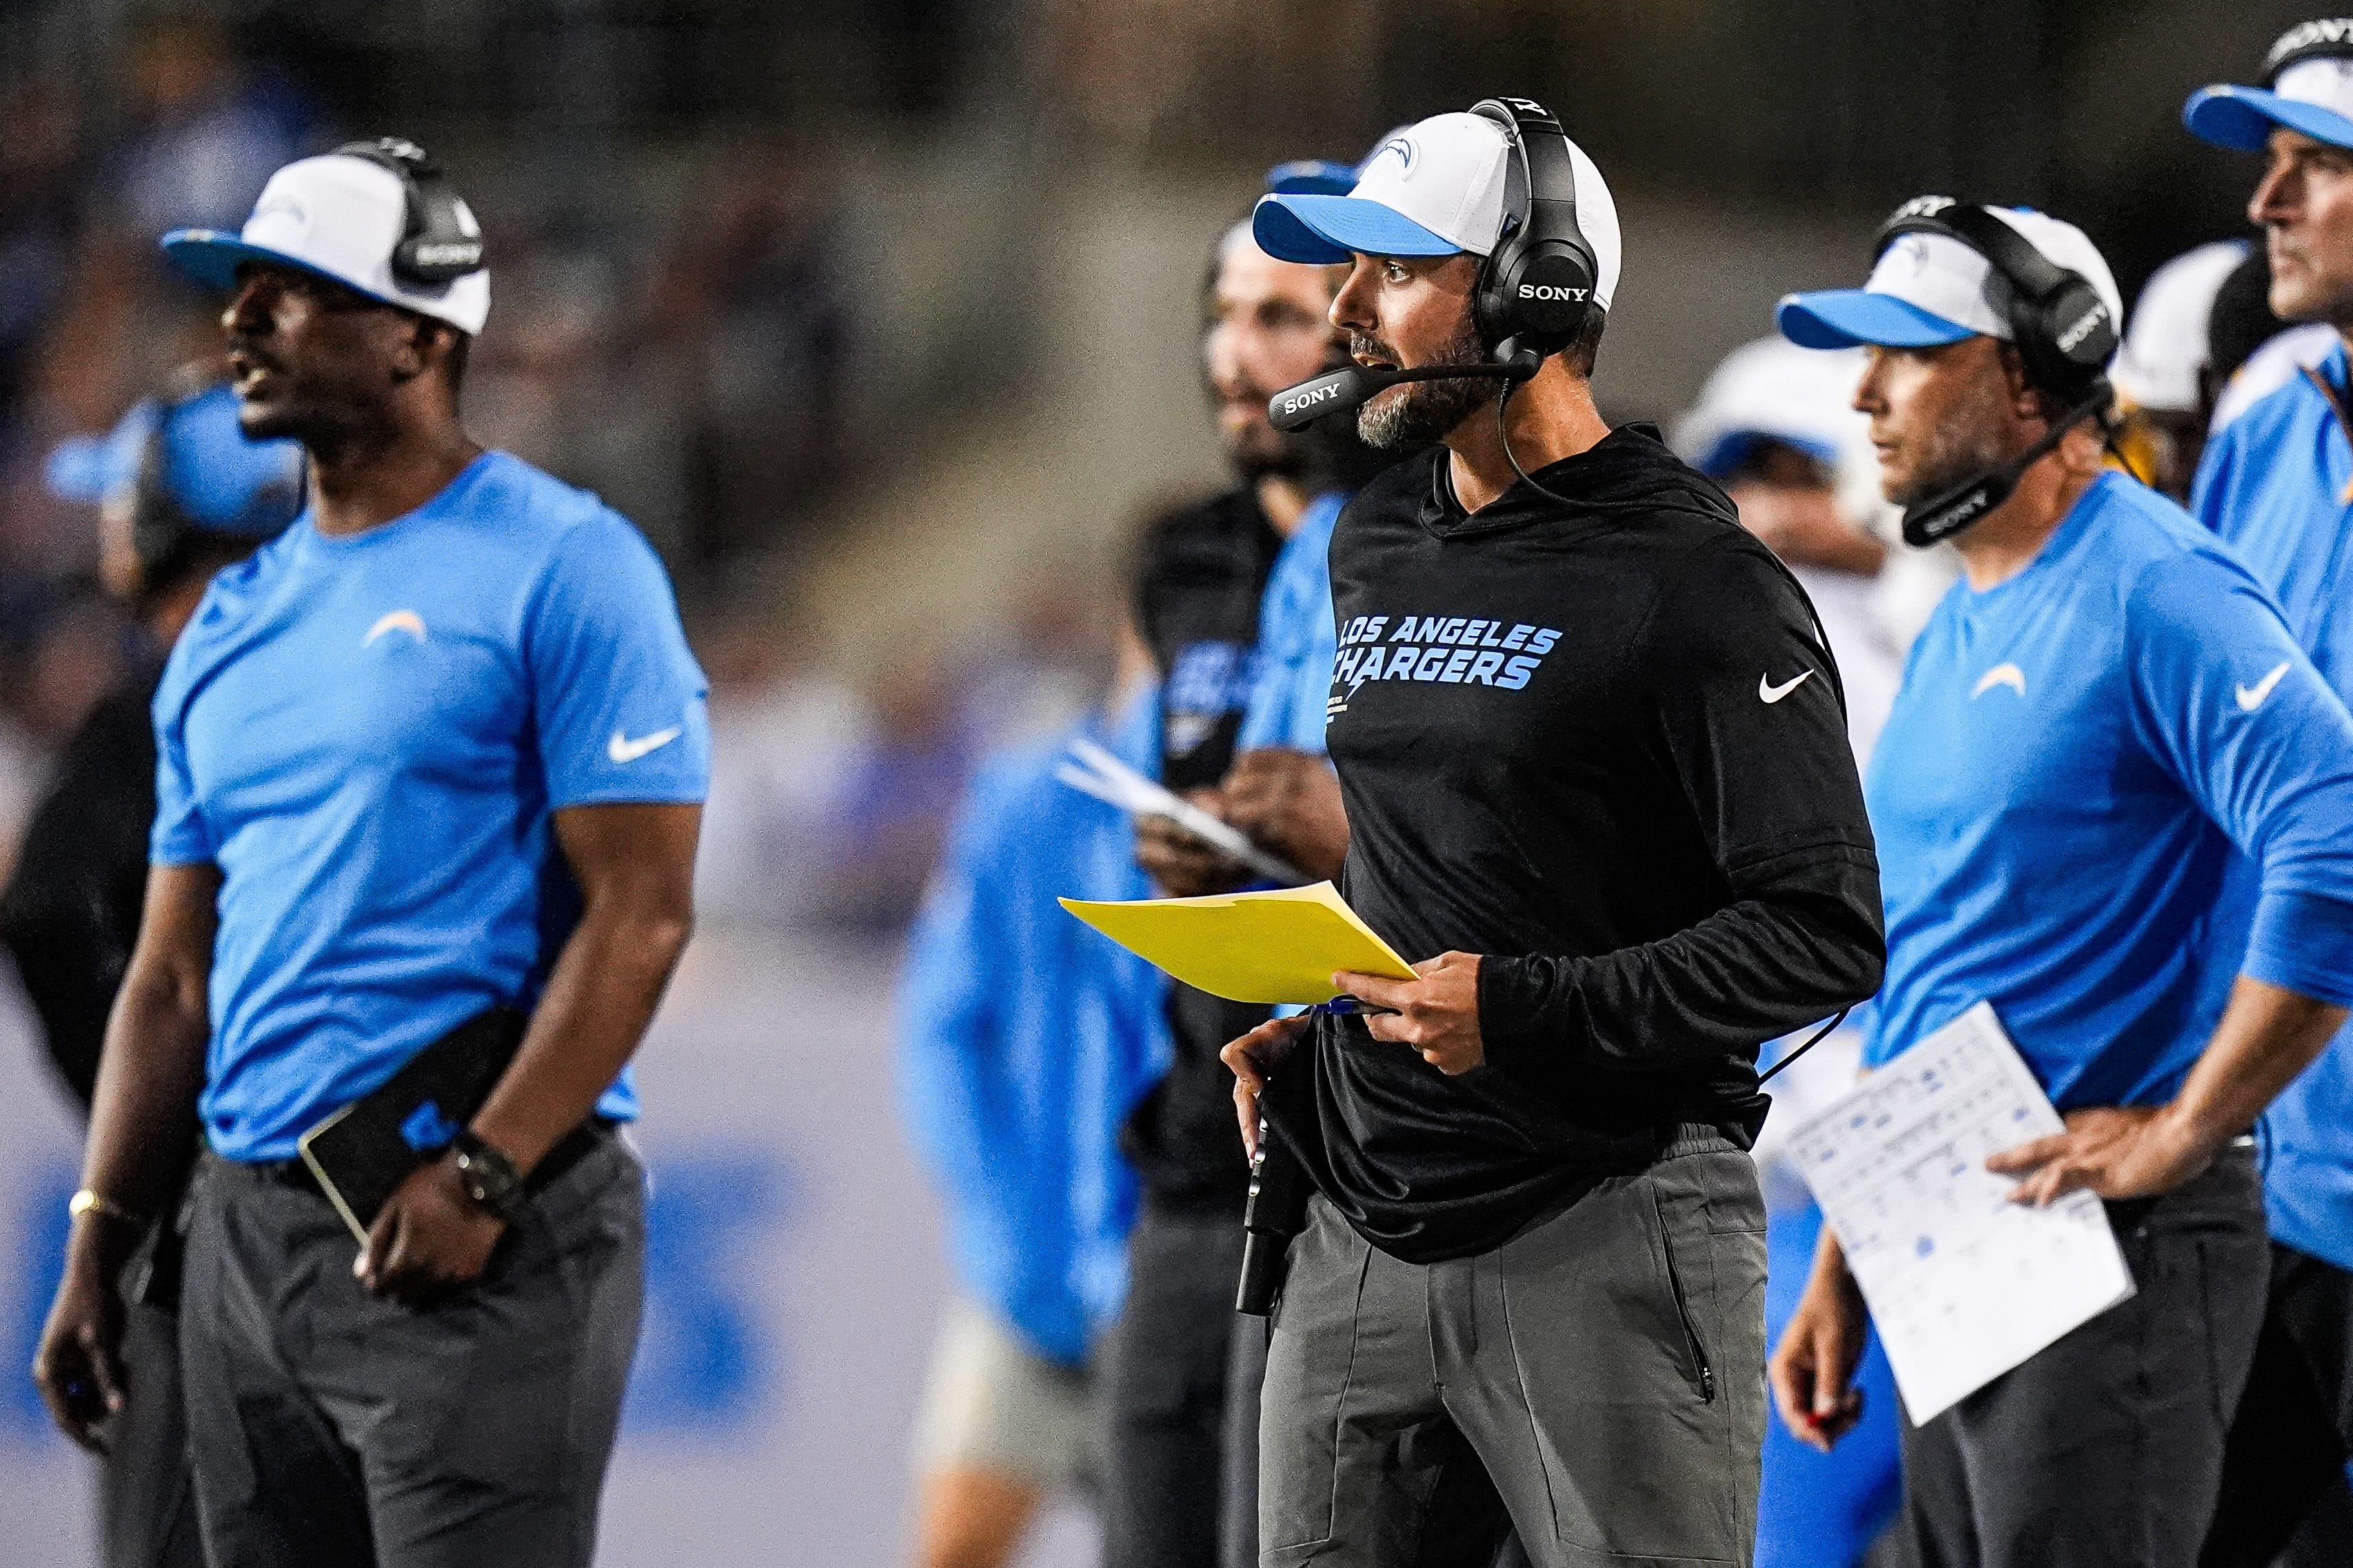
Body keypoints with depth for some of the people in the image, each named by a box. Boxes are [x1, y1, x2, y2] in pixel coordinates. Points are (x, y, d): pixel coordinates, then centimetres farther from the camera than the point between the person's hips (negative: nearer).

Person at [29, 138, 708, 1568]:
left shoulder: (562, 573, -6)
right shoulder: (234, 625, 16)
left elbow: (640, 914, -12)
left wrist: (478, 1177, -19)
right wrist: (98, 1240, 10)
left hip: (482, 1236, -7)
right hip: (248, 1228, 7)